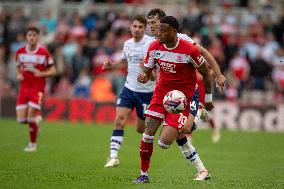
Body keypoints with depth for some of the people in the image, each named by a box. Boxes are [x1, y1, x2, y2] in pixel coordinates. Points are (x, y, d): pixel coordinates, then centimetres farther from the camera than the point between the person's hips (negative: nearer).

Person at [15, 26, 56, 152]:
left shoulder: (44, 52, -6)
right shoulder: (20, 52, 5)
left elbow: (53, 71, 0)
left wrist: (41, 73, -17)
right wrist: (18, 75, -1)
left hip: (38, 88, -4)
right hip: (24, 87, 4)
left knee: (31, 117, -12)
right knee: (21, 119, -4)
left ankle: (33, 144, 8)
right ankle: (36, 120, 31)